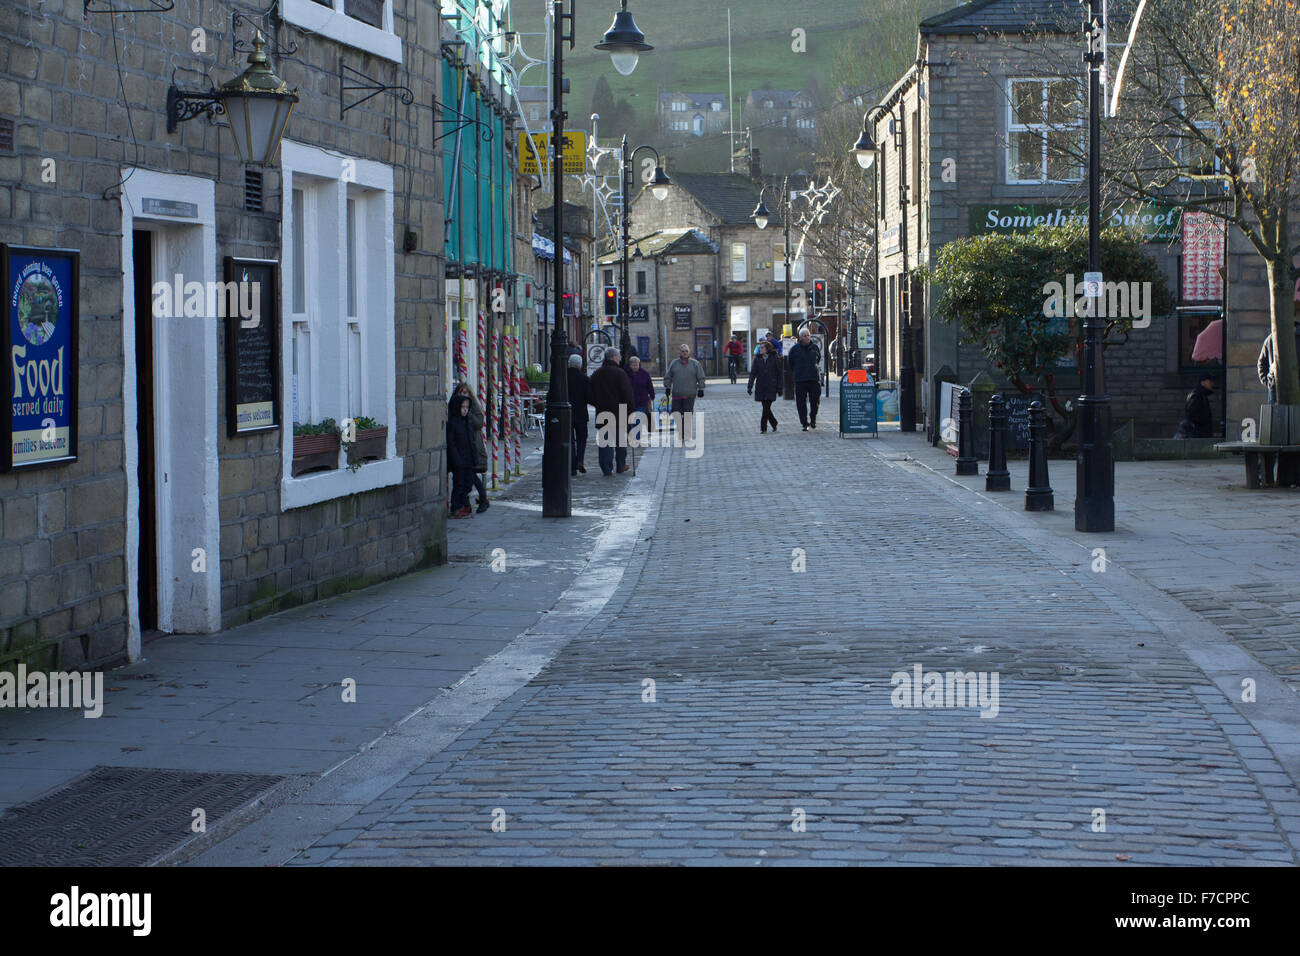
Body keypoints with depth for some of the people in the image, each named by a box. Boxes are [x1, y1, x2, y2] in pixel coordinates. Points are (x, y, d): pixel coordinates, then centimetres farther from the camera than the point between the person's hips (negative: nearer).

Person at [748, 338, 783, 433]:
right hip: (761, 388, 4)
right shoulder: (758, 359, 6)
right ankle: (774, 425, 24)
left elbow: (779, 374, 0)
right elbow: (753, 373, 3)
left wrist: (779, 388, -2)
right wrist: (749, 387, -6)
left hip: (771, 388, -4)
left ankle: (763, 427, -6)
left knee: (766, 407, -11)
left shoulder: (775, 359, -2)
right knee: (766, 408, 6)